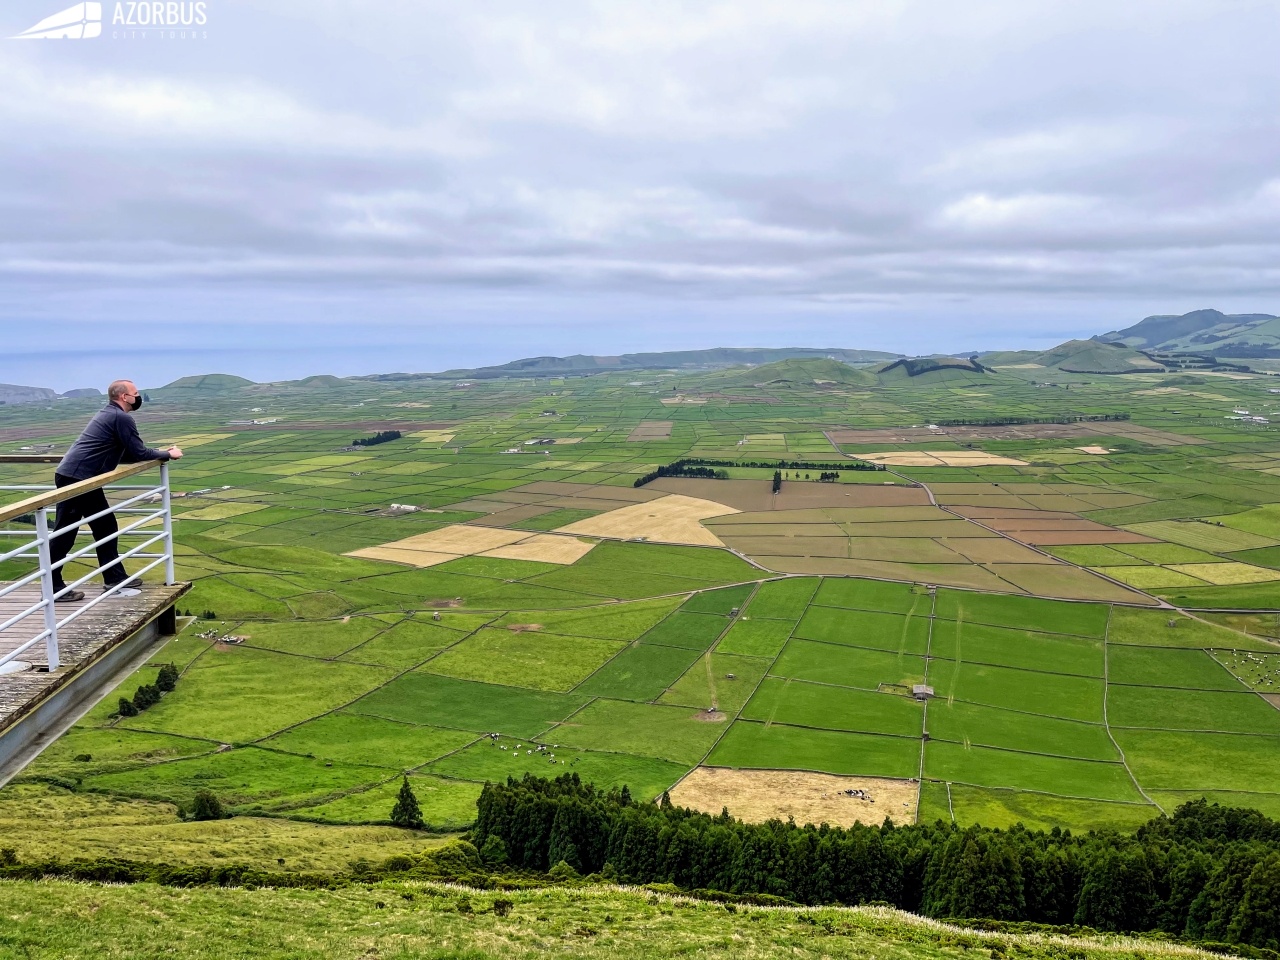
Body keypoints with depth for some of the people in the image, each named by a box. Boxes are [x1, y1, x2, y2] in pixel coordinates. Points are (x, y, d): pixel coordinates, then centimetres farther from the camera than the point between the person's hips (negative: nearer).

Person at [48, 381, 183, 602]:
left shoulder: (109, 414, 20)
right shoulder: (121, 418, -11)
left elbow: (126, 454, 24)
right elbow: (139, 453, -10)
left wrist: (159, 453, 18)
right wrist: (168, 454, 5)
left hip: (81, 479, 10)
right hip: (75, 479, -10)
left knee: (106, 526, 14)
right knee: (64, 534, -5)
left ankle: (115, 579, 19)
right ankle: (52, 588, 0)